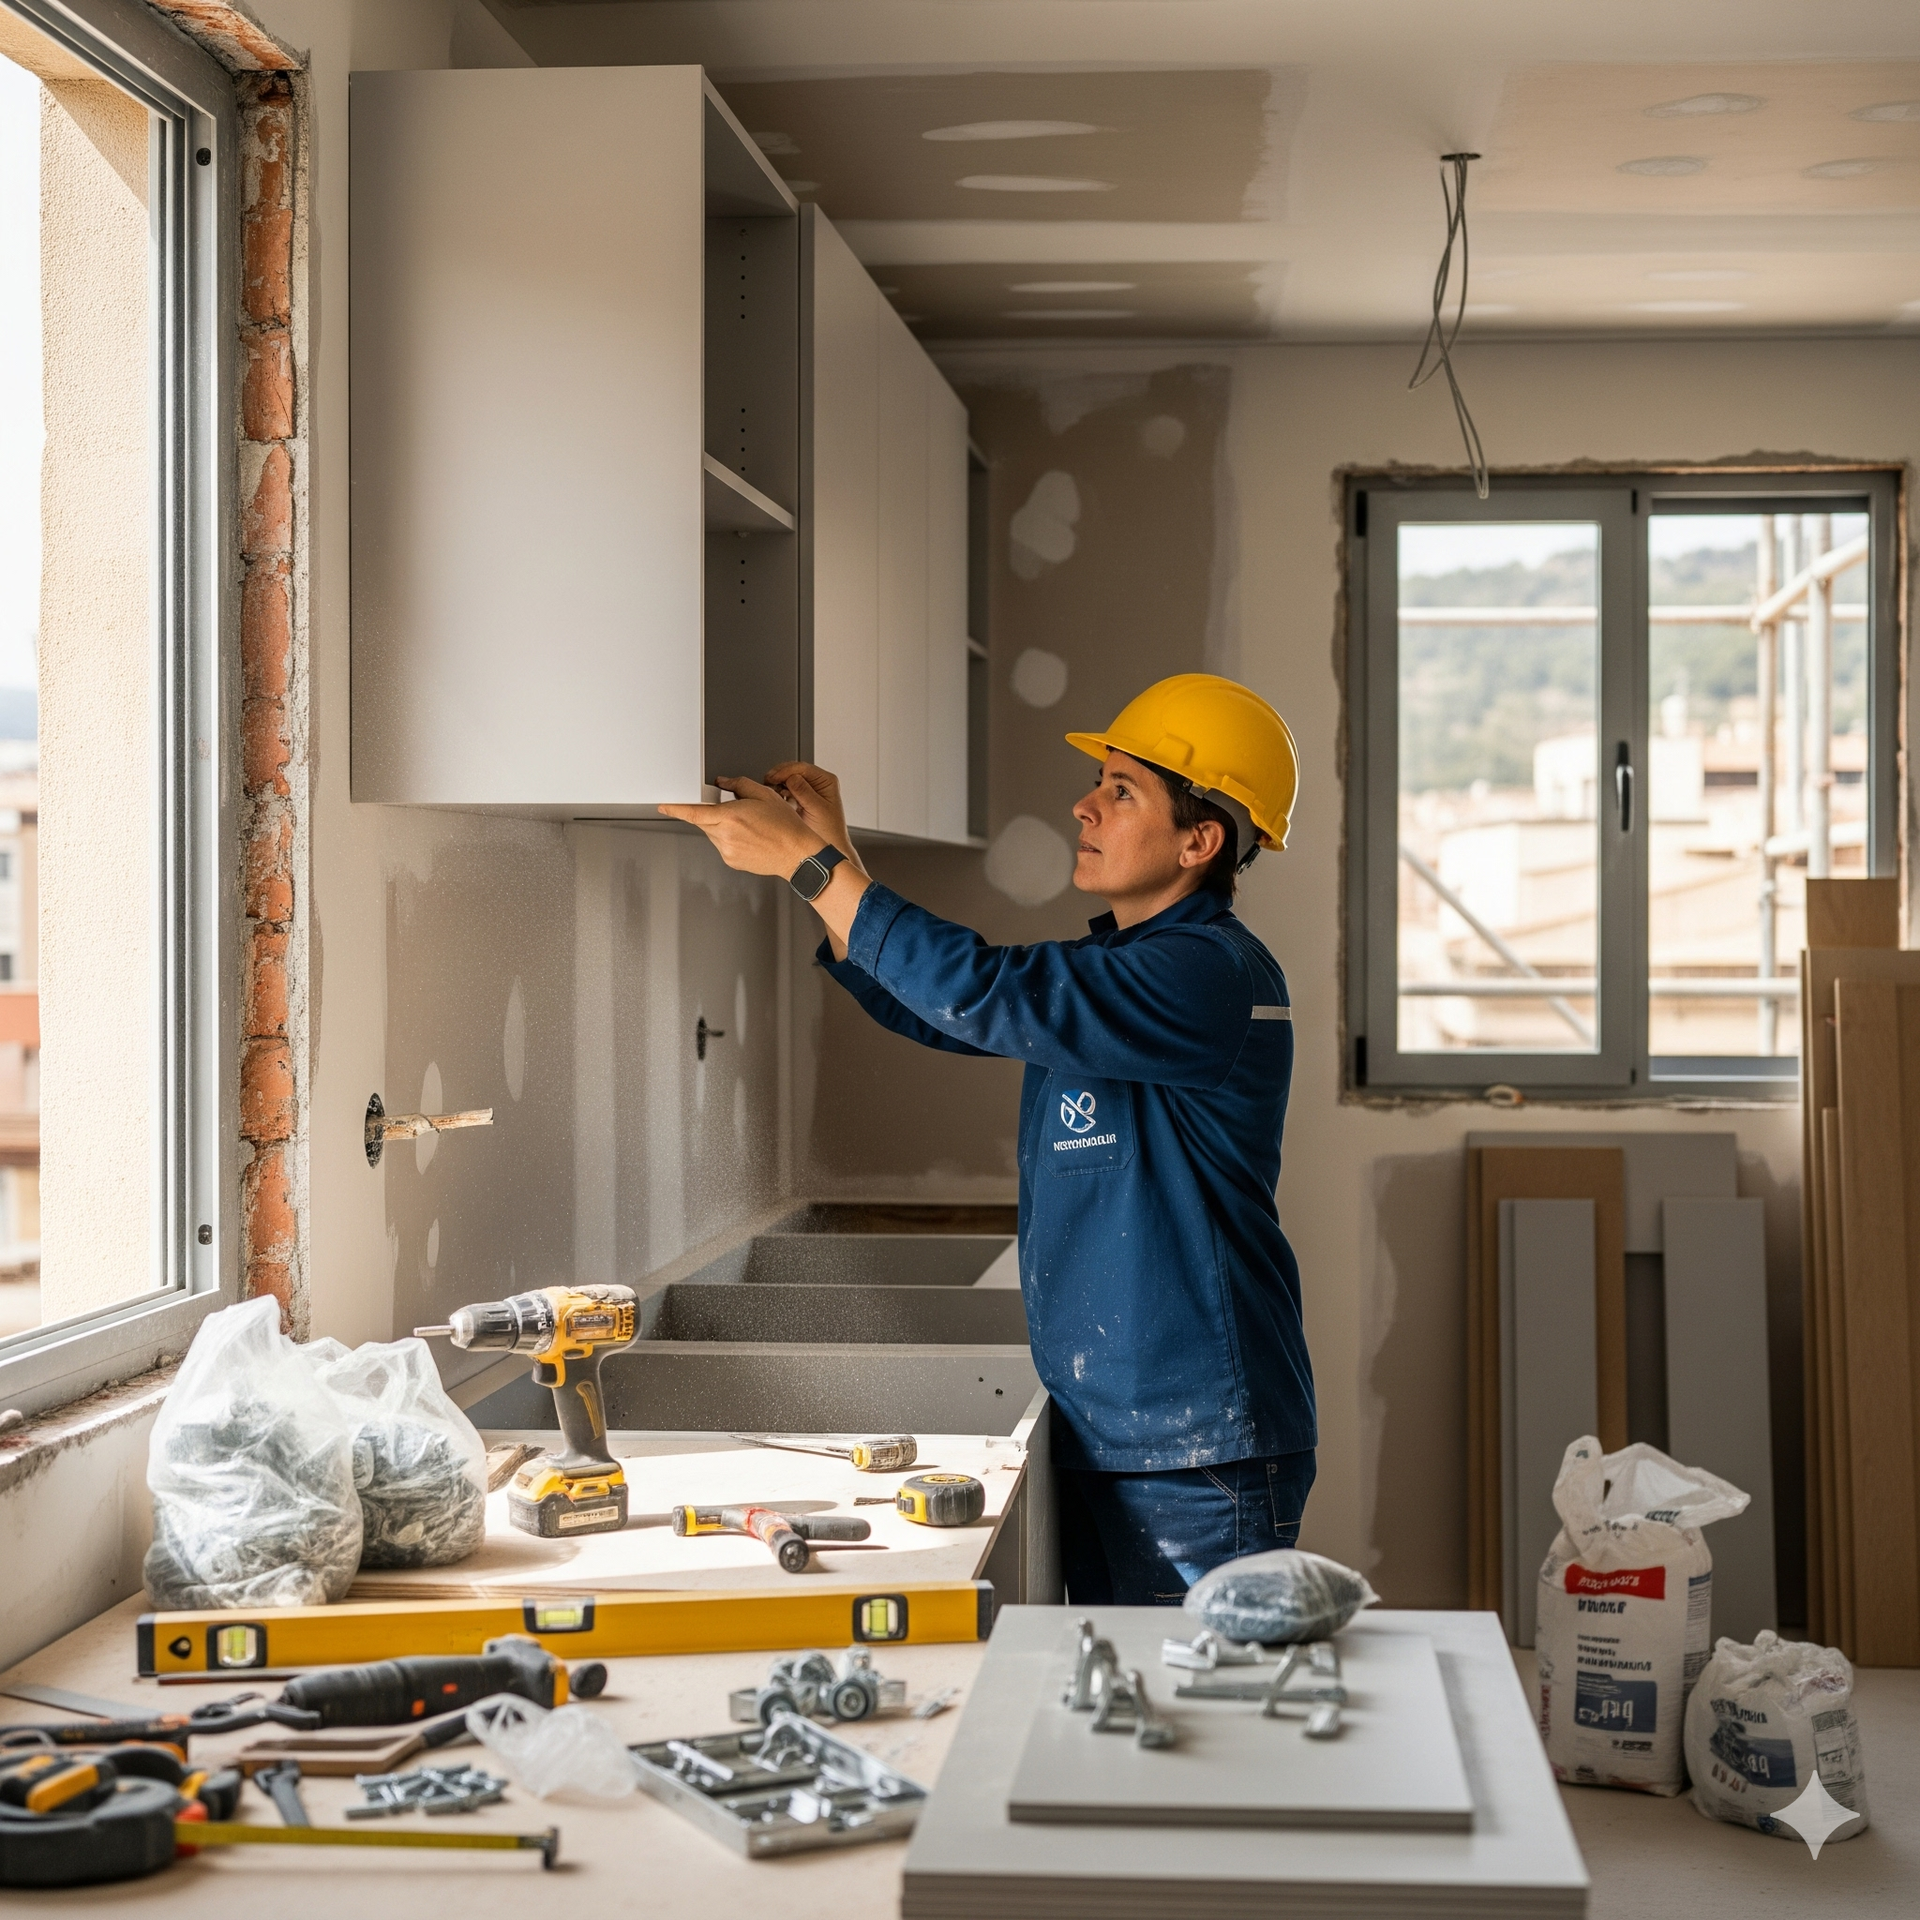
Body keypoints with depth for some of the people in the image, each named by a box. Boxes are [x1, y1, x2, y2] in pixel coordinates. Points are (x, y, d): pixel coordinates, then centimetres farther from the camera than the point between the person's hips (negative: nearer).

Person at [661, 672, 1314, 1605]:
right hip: (1097, 1437, 9)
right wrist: (831, 848, 8)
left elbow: (982, 994, -25)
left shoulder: (1211, 975, -17)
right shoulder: (1107, 966, 15)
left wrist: (808, 862, -19)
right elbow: (933, 1009, 21)